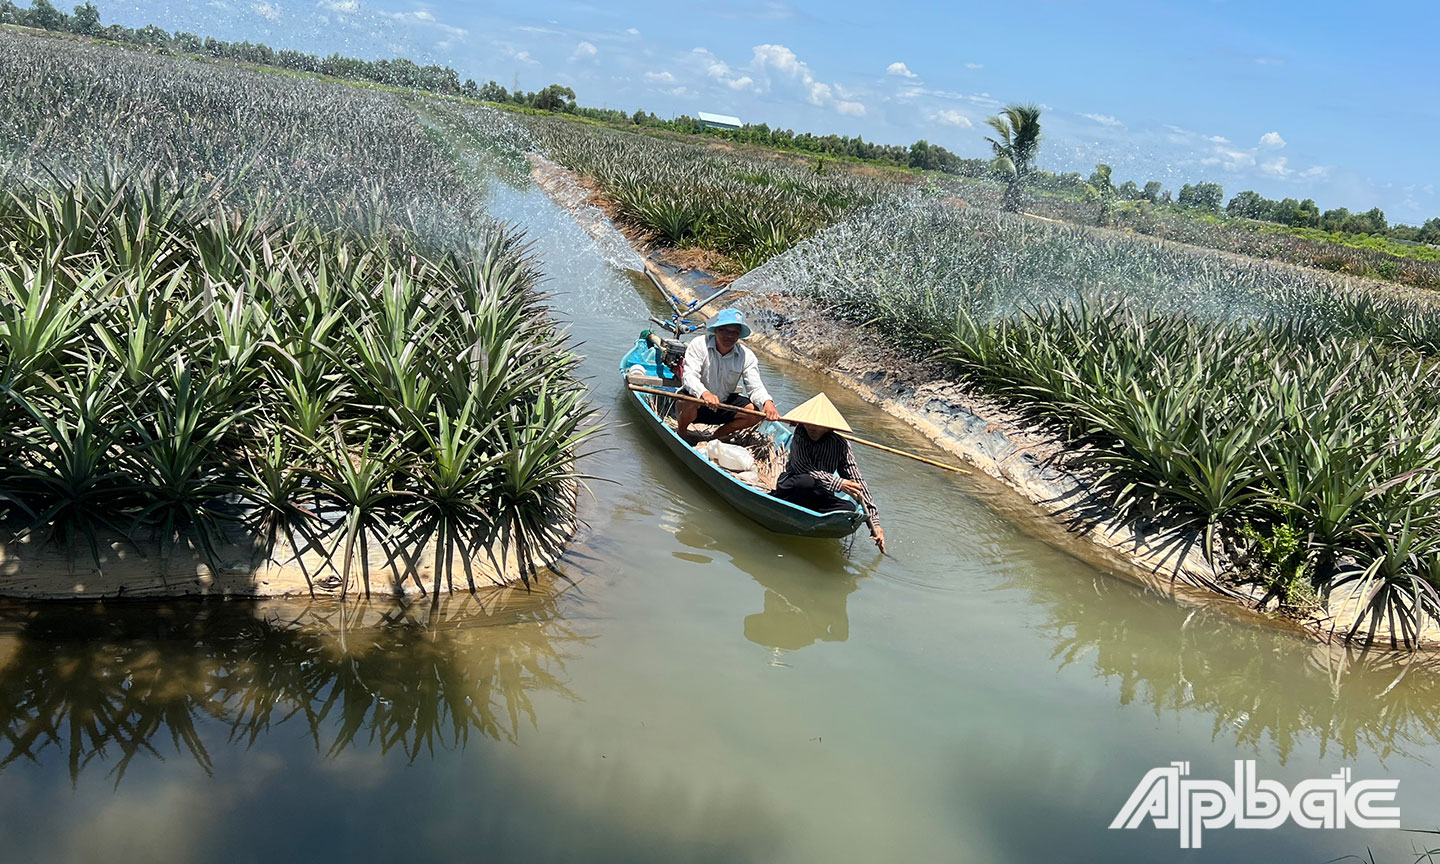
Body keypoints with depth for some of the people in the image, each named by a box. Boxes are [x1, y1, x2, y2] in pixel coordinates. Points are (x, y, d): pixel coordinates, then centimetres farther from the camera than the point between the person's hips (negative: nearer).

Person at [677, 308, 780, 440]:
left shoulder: (747, 356, -6)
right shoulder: (699, 345, -15)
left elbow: (755, 386, -14)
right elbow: (689, 376, -27)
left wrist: (767, 402, -39)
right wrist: (704, 393, -49)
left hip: (723, 406, 4)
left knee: (757, 411, -18)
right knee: (689, 401, -38)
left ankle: (719, 434, 6)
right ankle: (681, 431, -3)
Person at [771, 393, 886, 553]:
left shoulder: (841, 445, -5)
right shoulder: (800, 435, -10)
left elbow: (858, 482, -7)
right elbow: (802, 467, -25)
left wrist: (874, 522, -14)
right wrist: (838, 484, -35)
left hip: (817, 496, 3)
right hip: (790, 490, -3)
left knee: (849, 509, -25)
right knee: (808, 481, -37)